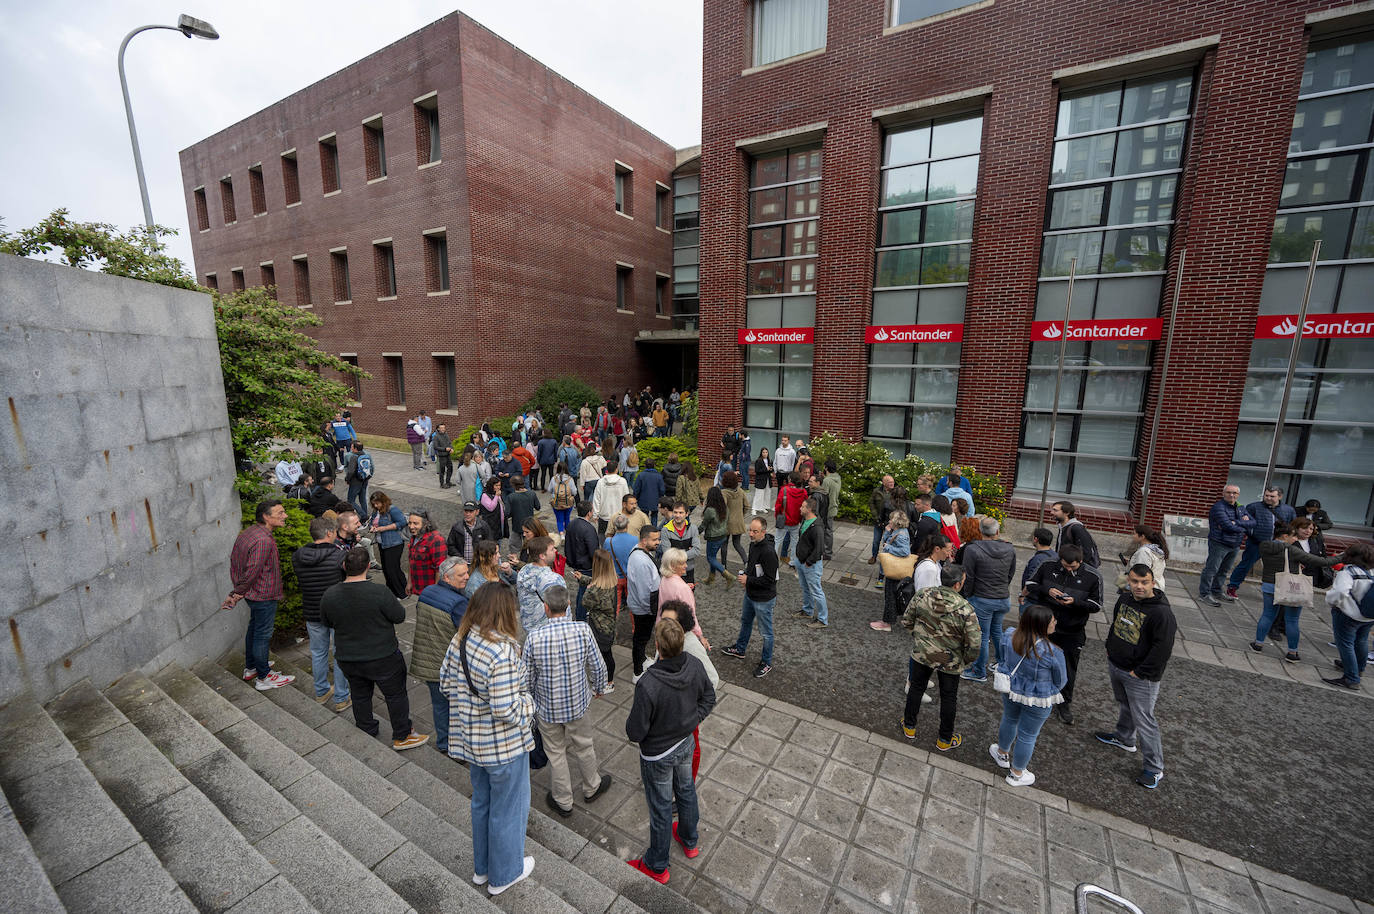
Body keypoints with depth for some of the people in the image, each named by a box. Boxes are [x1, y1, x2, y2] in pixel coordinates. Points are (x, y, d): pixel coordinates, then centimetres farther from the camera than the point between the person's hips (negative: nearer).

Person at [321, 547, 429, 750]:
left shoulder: (329, 595, -11)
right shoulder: (380, 593, -27)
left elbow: (326, 622, 6)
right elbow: (399, 617, -15)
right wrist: (395, 603, 2)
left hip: (348, 659, 5)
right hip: (382, 658, -4)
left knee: (360, 695, 25)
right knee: (396, 695, 13)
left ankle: (366, 732, 43)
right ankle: (402, 736, 25)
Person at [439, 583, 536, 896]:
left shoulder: (459, 641, -8)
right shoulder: (502, 651, -33)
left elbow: (446, 686, 3)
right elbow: (506, 710, -30)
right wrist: (528, 701, -12)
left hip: (471, 739, 7)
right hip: (503, 744, -7)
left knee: (481, 802, 28)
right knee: (508, 809, 17)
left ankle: (482, 867, 48)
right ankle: (504, 875, 38)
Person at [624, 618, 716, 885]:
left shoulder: (649, 685, -39)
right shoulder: (695, 665, -23)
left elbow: (636, 732, -26)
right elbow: (709, 697, -4)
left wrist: (630, 726, -5)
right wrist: (693, 720, 0)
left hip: (657, 755, -5)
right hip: (686, 743, 5)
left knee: (660, 808, 18)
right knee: (686, 790, 30)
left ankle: (657, 866, 44)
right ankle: (690, 841, 56)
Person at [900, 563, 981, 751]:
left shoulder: (922, 595, -16)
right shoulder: (965, 609, -26)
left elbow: (906, 621, -4)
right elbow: (974, 644, -21)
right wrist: (966, 660, 0)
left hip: (921, 653, 3)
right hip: (950, 662, -2)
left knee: (916, 688, 23)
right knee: (948, 698, 20)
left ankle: (909, 727, 41)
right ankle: (944, 740, 38)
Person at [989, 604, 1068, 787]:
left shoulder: (1008, 636, -18)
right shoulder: (1052, 652, -30)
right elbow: (1061, 681, -12)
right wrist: (1049, 693, 11)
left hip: (1010, 690, 4)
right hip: (1038, 700, -4)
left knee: (1009, 720, 30)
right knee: (1028, 736, 17)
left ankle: (1002, 754, 53)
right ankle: (1016, 774, 37)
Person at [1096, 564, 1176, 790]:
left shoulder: (1161, 612, -23)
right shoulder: (1124, 598, 0)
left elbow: (1163, 649, -21)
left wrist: (1140, 673, -18)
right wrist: (1110, 649, 13)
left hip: (1141, 677, -7)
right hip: (1115, 666, 7)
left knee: (1144, 721, 2)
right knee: (1125, 707, 27)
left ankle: (1155, 769, 17)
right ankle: (1124, 738, 48)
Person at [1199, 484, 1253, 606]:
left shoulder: (1240, 508, 12)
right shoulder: (1218, 507, -14)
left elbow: (1253, 523, 0)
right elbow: (1227, 526, -21)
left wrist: (1237, 522, -16)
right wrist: (1244, 528, -5)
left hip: (1235, 546, 8)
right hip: (1219, 544, -8)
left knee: (1224, 570, 16)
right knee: (1211, 569, -4)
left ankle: (1216, 591, 28)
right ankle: (1204, 593, 2)